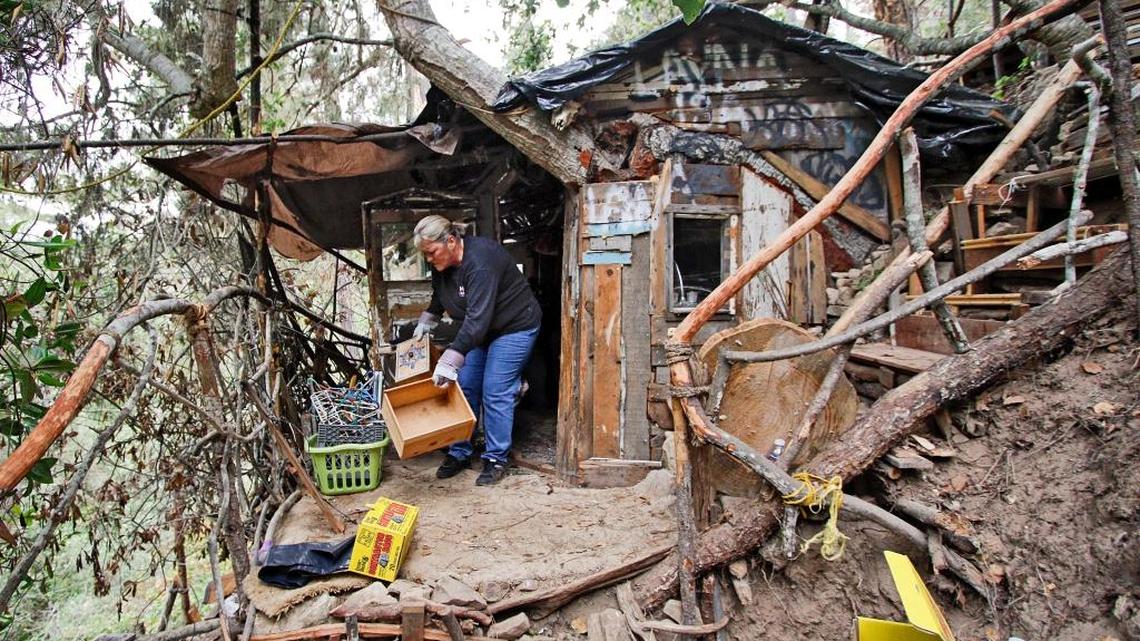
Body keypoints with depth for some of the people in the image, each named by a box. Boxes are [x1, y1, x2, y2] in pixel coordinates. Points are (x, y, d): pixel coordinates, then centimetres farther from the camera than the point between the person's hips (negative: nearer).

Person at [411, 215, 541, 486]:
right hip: (480, 331, 8)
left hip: (514, 327, -8)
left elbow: (478, 317, -39)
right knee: (464, 387, 4)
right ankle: (460, 453, 16)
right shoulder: (442, 264, -5)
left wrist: (450, 360, -42)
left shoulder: (480, 261, -32)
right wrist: (425, 323, 10)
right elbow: (439, 297, 20)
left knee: (495, 393, -10)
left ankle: (496, 459, 3)